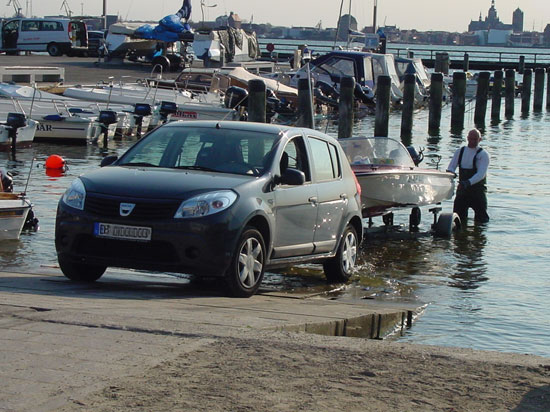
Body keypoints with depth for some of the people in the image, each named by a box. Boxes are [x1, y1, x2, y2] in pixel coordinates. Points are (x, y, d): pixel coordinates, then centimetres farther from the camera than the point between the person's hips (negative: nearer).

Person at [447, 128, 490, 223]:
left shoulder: (483, 154, -4)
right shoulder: (460, 151, 11)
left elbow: (481, 174, -17)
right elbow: (451, 167, 6)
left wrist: (468, 182, -34)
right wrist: (450, 173, -21)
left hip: (478, 190, -3)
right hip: (462, 189, 4)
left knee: (481, 219, -5)